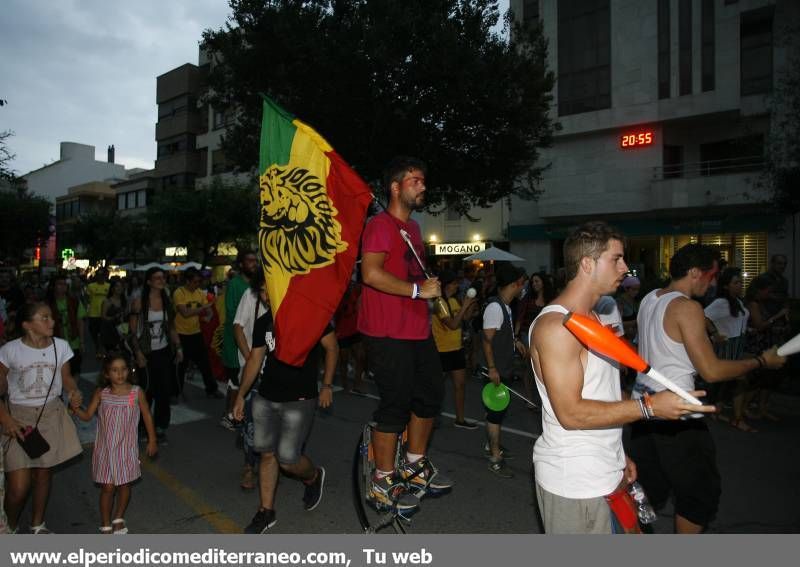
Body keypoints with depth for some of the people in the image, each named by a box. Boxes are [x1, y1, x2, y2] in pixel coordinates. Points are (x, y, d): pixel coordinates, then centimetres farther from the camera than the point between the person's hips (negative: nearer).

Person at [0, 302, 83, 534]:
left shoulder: (60, 346, -5)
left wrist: (73, 391, -15)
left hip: (51, 415, 3)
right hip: (20, 417, -3)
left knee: (44, 472, 15)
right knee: (19, 487, -5)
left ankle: (37, 524, 38)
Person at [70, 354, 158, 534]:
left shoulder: (137, 393, -10)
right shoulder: (101, 394, -6)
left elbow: (147, 416, 0)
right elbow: (87, 416, 1)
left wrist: (152, 441, 4)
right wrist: (76, 408, -20)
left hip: (127, 448, 0)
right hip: (105, 449, 0)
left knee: (124, 485, 13)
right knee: (107, 487, 6)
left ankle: (119, 518, 38)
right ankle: (106, 525, 26)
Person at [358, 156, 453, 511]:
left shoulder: (412, 227, 19)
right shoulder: (380, 225, -12)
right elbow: (371, 273, -26)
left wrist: (434, 290, 19)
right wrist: (417, 290, -23)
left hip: (417, 330, 10)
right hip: (388, 334, -10)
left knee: (431, 394, 17)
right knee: (395, 405, -2)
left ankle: (416, 465, 36)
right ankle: (383, 482, 16)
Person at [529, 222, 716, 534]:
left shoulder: (591, 318, 12)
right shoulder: (555, 324, -21)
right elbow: (570, 413, -25)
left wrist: (617, 456, 15)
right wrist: (649, 407, -22)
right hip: (573, 482, -9)